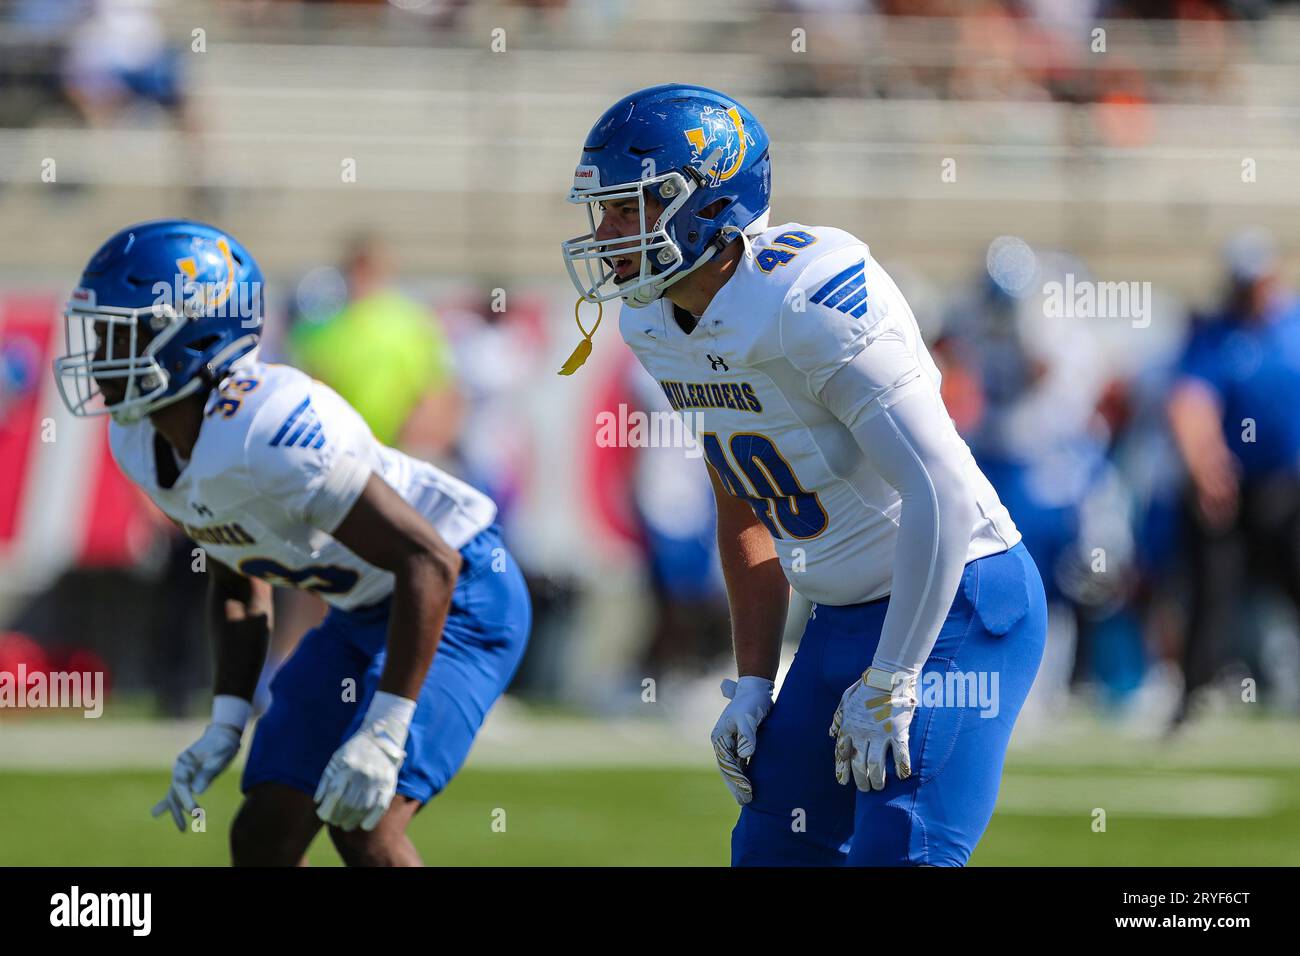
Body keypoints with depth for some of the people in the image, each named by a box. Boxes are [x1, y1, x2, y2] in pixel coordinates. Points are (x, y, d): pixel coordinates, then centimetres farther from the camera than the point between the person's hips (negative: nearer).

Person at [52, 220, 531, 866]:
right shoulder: (139, 443, -4)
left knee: (362, 828, -23)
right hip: (360, 615, 9)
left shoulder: (269, 430, -32)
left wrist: (383, 736, -34)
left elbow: (429, 563, -33)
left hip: (457, 597, -9)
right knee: (263, 838, 3)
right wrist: (226, 723, 3)